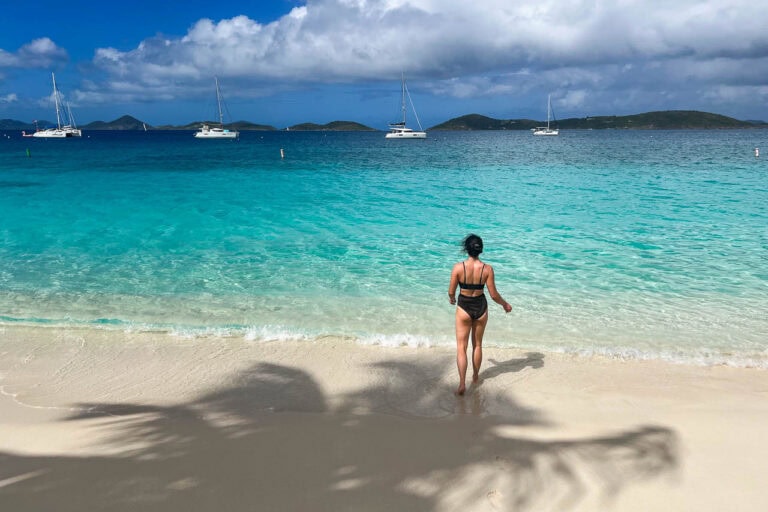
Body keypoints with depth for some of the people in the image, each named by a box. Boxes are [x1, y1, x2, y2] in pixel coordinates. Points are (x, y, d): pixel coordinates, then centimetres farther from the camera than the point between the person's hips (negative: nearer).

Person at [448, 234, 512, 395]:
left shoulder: (458, 267, -16)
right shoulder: (487, 269, -13)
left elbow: (451, 292, -8)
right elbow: (493, 295, -8)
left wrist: (451, 299, 16)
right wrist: (505, 304, 11)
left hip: (464, 308, -2)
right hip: (480, 307, 2)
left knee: (461, 347, 6)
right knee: (477, 344, 22)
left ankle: (462, 383, -3)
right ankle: (475, 376, 38)